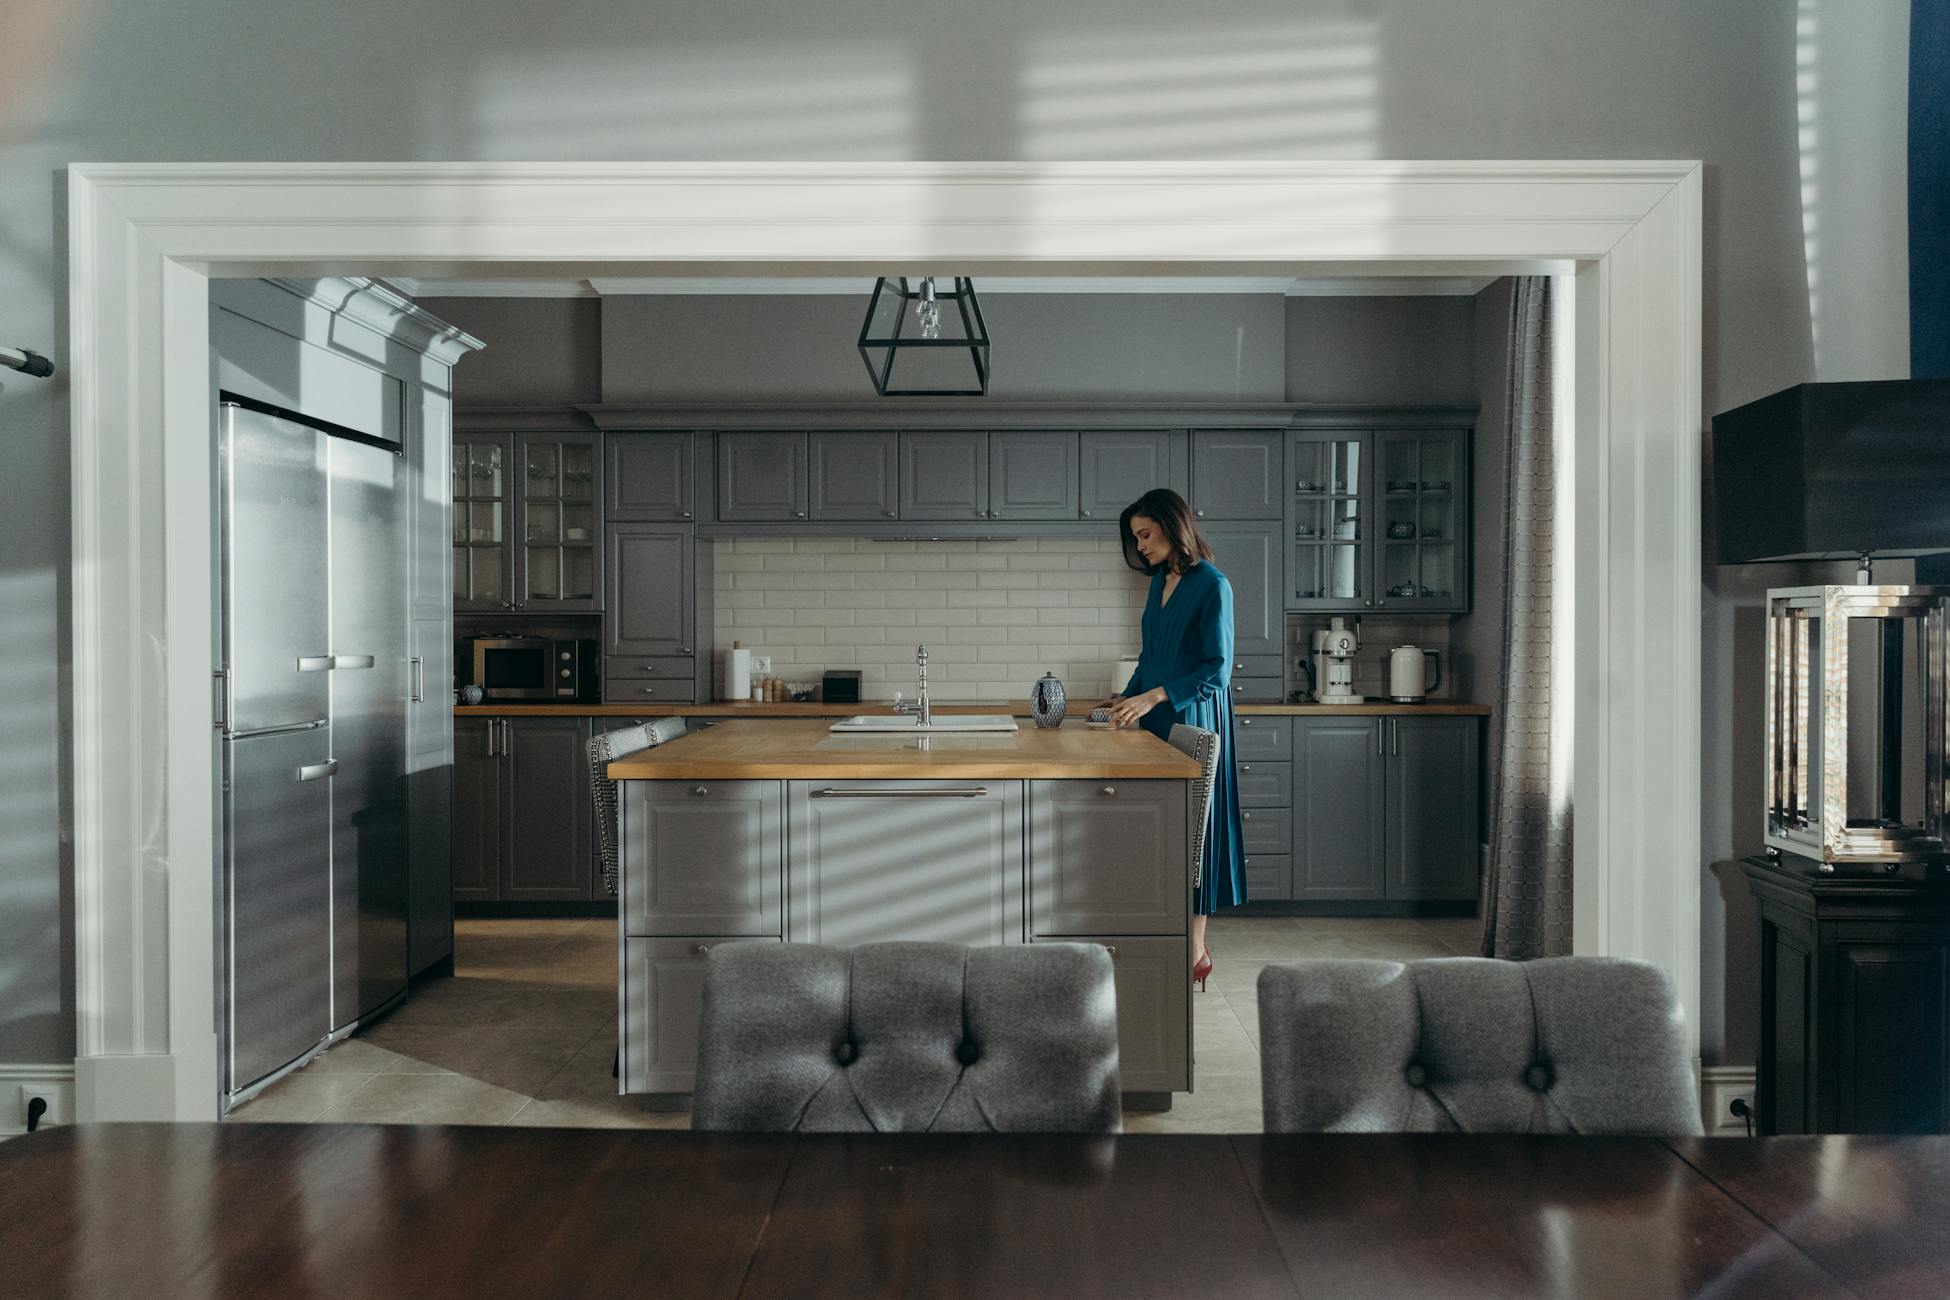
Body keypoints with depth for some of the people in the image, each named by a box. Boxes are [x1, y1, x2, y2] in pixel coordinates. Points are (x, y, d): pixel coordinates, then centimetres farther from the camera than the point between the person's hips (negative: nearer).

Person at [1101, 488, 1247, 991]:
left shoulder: (1212, 585, -11)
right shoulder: (1159, 581, 13)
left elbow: (1217, 669, -16)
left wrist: (1153, 697, -21)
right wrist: (1127, 697, 5)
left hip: (1194, 721, -8)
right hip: (1157, 722, 8)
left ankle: (1196, 949, 7)